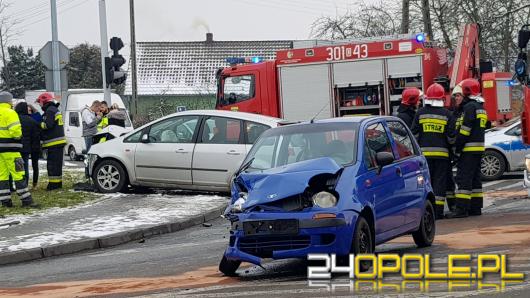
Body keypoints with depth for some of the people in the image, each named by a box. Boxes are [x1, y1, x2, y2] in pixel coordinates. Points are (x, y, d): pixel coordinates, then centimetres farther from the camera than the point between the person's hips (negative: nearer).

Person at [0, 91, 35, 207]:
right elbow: (15, 131, -19)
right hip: (10, 149, -7)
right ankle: (26, 200, -5)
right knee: (18, 174, -5)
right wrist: (19, 136, 0)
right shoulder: (10, 113, -10)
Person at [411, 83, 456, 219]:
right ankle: (438, 211, -1)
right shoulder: (446, 114, 1)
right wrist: (451, 146, 20)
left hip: (424, 152, 1)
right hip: (441, 152, -1)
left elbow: (414, 134, 3)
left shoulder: (420, 113, 3)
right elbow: (451, 136, 1)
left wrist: (417, 148, 16)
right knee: (439, 181, 2)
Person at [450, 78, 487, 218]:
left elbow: (465, 130, -18)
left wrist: (457, 149, -15)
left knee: (464, 178, -11)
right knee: (475, 178, 13)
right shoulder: (480, 107, 19)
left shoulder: (470, 107, -12)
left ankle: (462, 208, -16)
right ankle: (476, 207, 15)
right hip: (479, 147, 10)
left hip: (469, 149, -10)